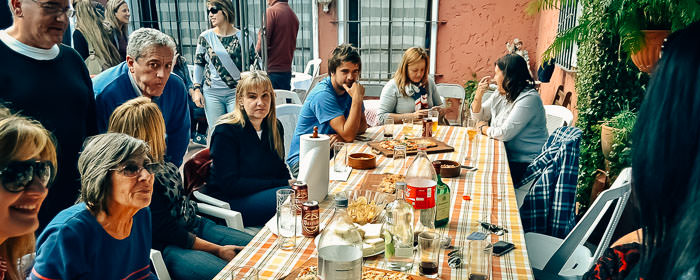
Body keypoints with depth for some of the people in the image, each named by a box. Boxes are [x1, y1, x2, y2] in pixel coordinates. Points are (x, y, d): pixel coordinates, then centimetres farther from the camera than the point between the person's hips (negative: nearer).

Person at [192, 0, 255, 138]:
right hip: (212, 93, 1)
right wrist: (197, 89, 3)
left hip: (236, 92, -1)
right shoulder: (205, 37, 4)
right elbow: (198, 64, 10)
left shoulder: (241, 37, 0)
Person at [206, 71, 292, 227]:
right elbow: (230, 184, -18)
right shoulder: (225, 131, -13)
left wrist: (292, 184, -11)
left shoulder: (275, 127, 8)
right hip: (228, 201, -7)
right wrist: (285, 185, -20)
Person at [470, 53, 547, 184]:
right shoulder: (500, 95, 9)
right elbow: (477, 115, 20)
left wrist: (484, 128, -4)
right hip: (505, 155, 8)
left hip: (524, 164, -8)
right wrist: (478, 95, 1)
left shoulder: (529, 99, -19)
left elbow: (504, 134, -23)